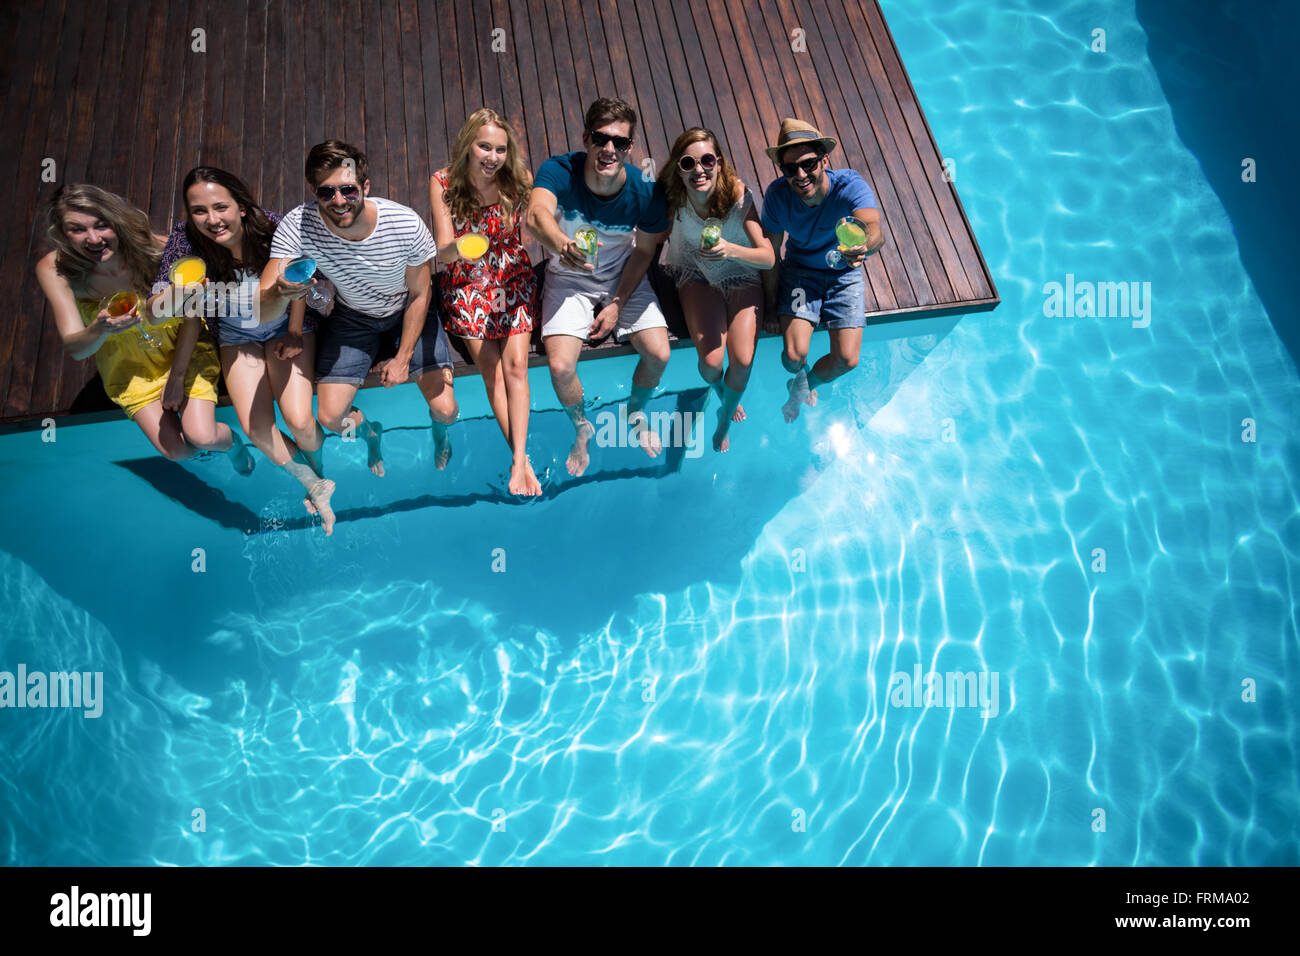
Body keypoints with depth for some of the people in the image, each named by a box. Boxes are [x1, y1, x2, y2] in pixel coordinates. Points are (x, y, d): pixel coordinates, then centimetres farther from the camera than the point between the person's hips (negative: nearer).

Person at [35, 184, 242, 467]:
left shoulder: (158, 249, -29)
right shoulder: (53, 270, -23)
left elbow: (190, 317, -15)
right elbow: (75, 347, -24)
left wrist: (177, 377, -13)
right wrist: (100, 330, -47)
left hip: (183, 350, -2)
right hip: (129, 366, 2)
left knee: (202, 437, -15)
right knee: (177, 451, -7)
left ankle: (232, 442, 23)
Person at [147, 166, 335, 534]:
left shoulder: (272, 229, -29)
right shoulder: (186, 240, -25)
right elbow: (154, 310, -27)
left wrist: (295, 332, -5)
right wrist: (176, 294, -49)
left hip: (285, 328, -2)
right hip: (237, 340, 2)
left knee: (299, 421, -16)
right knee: (256, 428, -11)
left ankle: (316, 471, 20)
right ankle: (315, 488, 13)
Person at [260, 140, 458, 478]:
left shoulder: (406, 224, -32)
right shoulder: (297, 226, -31)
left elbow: (418, 294, -14)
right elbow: (263, 310, -32)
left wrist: (403, 358, -11)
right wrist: (280, 294, -56)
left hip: (406, 313, -1)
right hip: (351, 316, 1)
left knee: (445, 409, -9)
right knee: (331, 418, -5)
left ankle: (440, 431, 33)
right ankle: (370, 432, 35)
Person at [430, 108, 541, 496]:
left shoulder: (519, 180, -11)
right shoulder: (443, 183, -13)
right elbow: (441, 251, -17)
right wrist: (459, 248, -40)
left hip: (513, 277, 0)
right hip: (465, 281, 0)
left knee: (515, 363, -14)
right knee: (491, 369, -9)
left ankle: (519, 461, -14)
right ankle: (522, 457, -3)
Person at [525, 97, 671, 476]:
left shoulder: (646, 192, -22)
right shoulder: (560, 171, -28)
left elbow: (644, 251, -6)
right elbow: (537, 214, -49)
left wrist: (617, 304, -13)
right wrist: (562, 245, -72)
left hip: (624, 276, 1)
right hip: (569, 278, -1)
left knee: (658, 354, -13)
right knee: (560, 367, -18)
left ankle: (637, 413, 22)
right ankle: (581, 428, 17)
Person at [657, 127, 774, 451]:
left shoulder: (738, 196, -25)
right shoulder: (672, 199, -21)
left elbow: (769, 257, -24)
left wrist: (730, 250, -41)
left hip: (742, 278, -1)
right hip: (698, 278, 1)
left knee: (742, 360, -18)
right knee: (710, 361, -18)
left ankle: (725, 422, 15)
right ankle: (725, 397, 22)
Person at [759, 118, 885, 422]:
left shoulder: (850, 185, -30)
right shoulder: (778, 194, -24)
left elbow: (875, 229, -49)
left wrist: (865, 245, -74)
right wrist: (771, 305, -7)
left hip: (845, 274, 0)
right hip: (800, 270, 0)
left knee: (847, 360, -10)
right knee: (794, 356, -18)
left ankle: (804, 386, 27)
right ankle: (800, 378, 23)